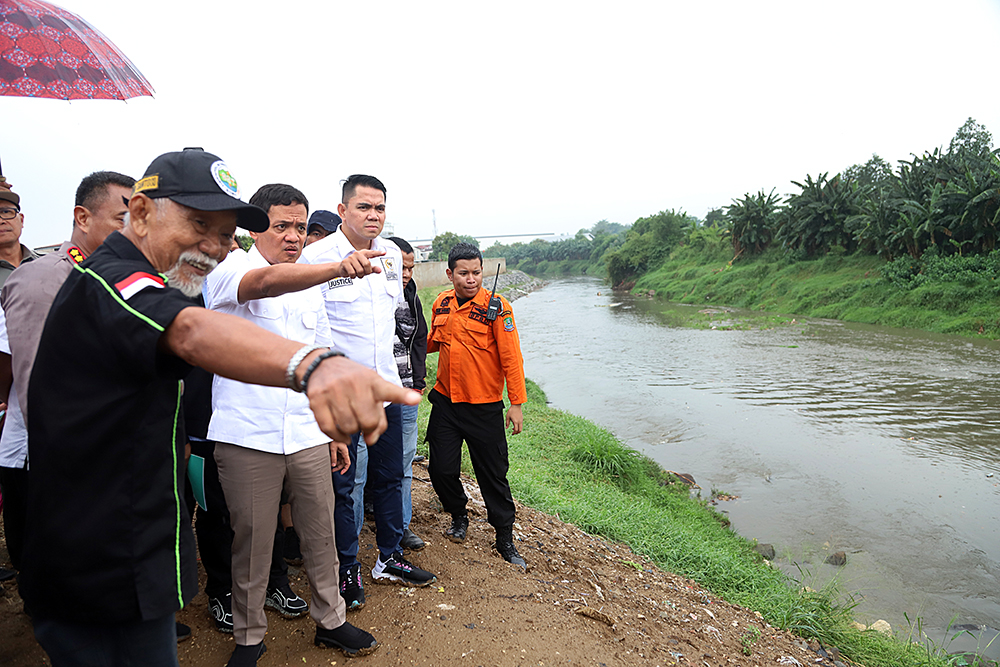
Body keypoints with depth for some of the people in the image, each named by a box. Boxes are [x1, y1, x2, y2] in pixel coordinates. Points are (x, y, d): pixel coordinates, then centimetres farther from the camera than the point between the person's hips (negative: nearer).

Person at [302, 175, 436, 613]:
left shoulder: (392, 255, 6)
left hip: (384, 384, 6)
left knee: (389, 475, 15)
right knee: (341, 484, 5)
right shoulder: (316, 256, -14)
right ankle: (347, 569, 24)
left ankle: (389, 559, 32)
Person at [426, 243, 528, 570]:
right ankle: (458, 516, 36)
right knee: (441, 469, 7)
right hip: (445, 402, 4)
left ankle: (505, 539, 23)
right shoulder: (441, 303, 4)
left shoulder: (496, 307, -12)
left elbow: (511, 357, -12)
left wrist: (516, 404, -13)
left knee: (493, 475, 5)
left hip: (485, 407, -4)